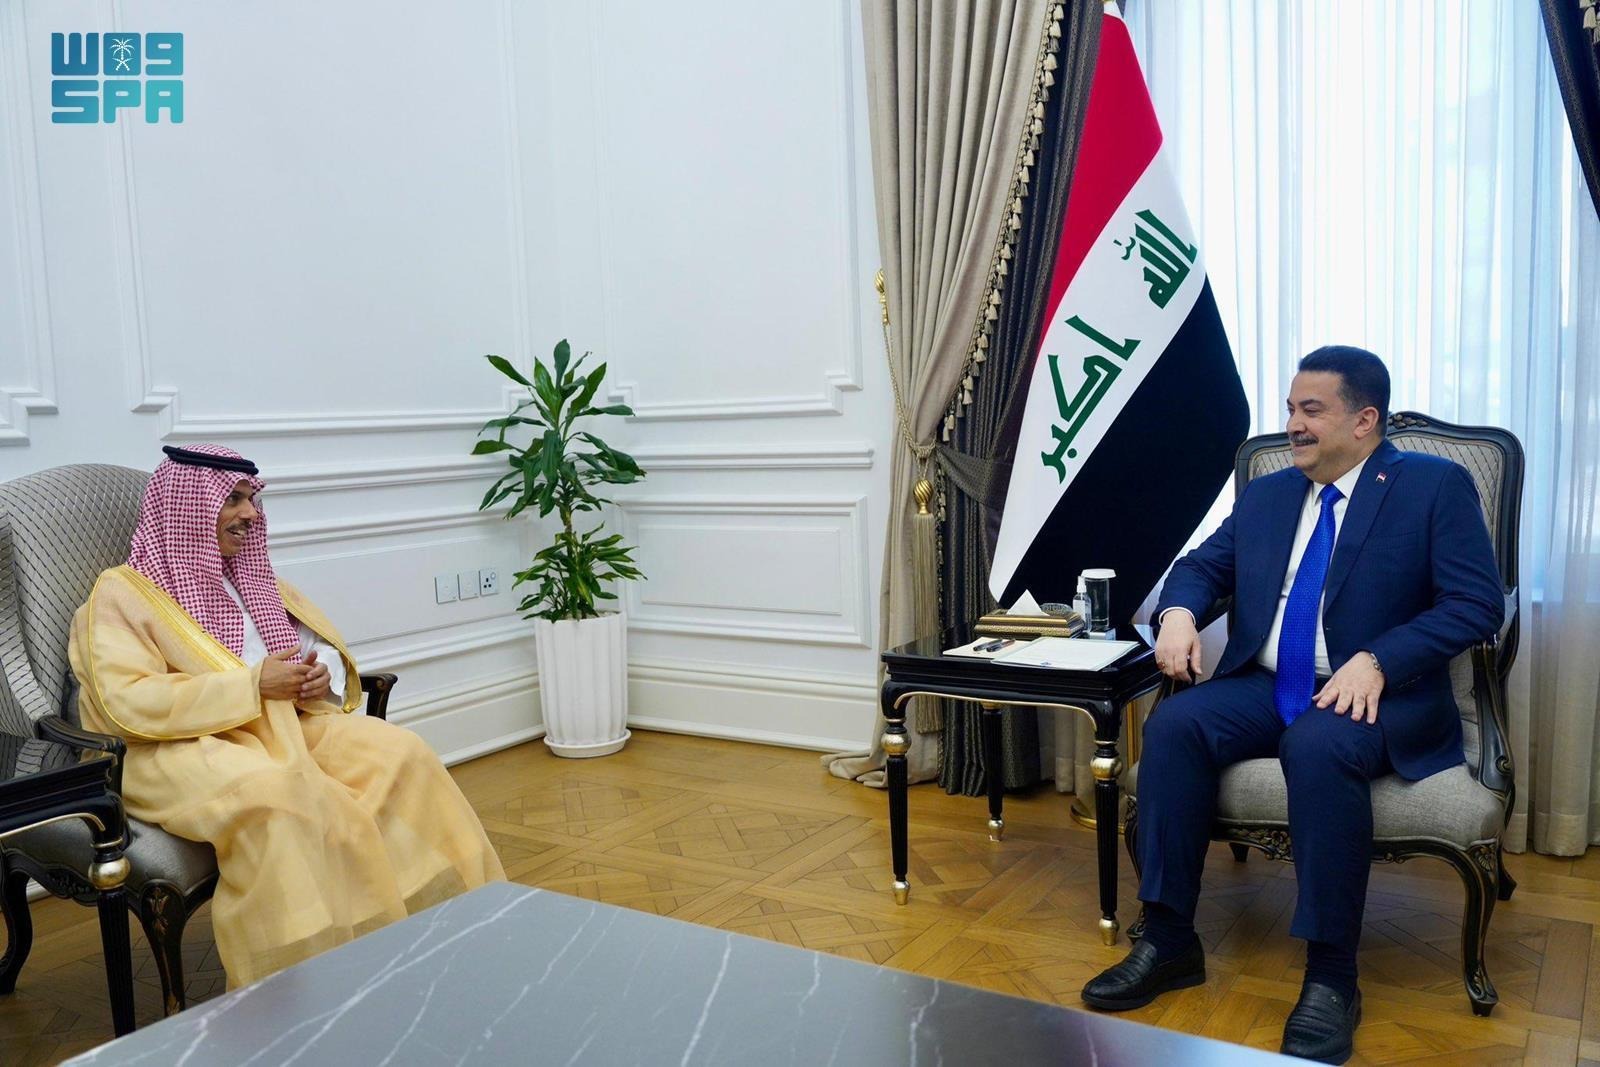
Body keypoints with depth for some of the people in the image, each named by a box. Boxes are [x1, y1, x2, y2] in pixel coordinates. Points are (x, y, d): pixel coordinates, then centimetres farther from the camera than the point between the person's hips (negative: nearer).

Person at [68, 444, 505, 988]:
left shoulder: (248, 580, 21)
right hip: (182, 749, -6)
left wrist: (319, 678, -5)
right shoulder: (122, 593, 0)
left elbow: (327, 647, 21)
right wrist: (253, 685, -17)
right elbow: (128, 704, -14)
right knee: (282, 796, -38)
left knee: (400, 755, -20)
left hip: (283, 726, 6)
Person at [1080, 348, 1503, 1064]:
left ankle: (1330, 978, -22)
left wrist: (1376, 662, -22)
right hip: (1265, 688, 5)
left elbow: (1477, 604, -8)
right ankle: (1168, 943, -16)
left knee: (1320, 747, -37)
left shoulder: (1437, 486, 0)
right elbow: (1202, 565, 19)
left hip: (1380, 696, -4)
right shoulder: (1264, 496, 16)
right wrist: (1178, 610, -6)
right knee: (1173, 725, -24)